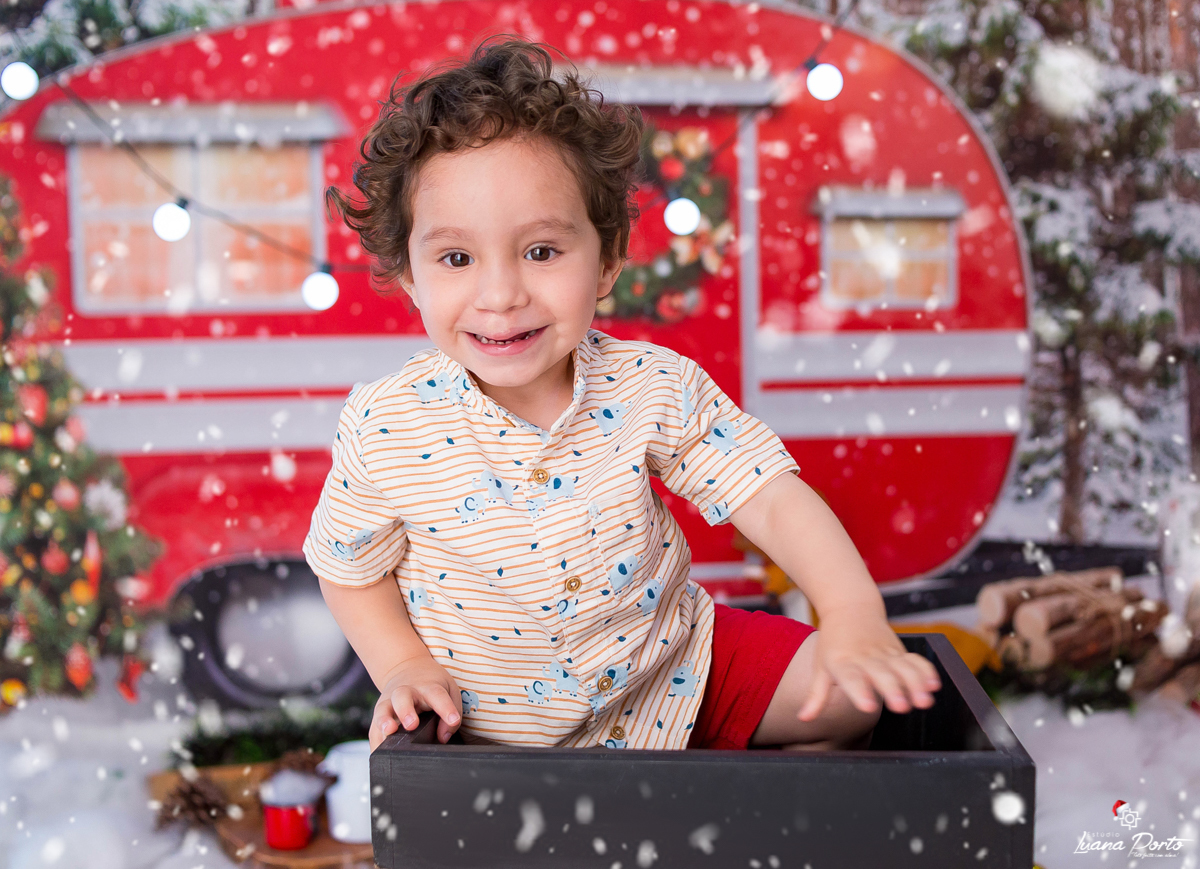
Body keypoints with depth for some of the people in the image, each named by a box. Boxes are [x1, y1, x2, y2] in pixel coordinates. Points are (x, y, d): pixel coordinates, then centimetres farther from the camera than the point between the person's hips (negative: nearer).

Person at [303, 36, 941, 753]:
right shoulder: (383, 430, -18)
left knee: (854, 699, -5)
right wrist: (405, 669, -16)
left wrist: (857, 619, -31)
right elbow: (352, 572, -1)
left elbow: (774, 498, -17)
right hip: (499, 732, 0)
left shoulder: (652, 387, -17)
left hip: (676, 670, 1)